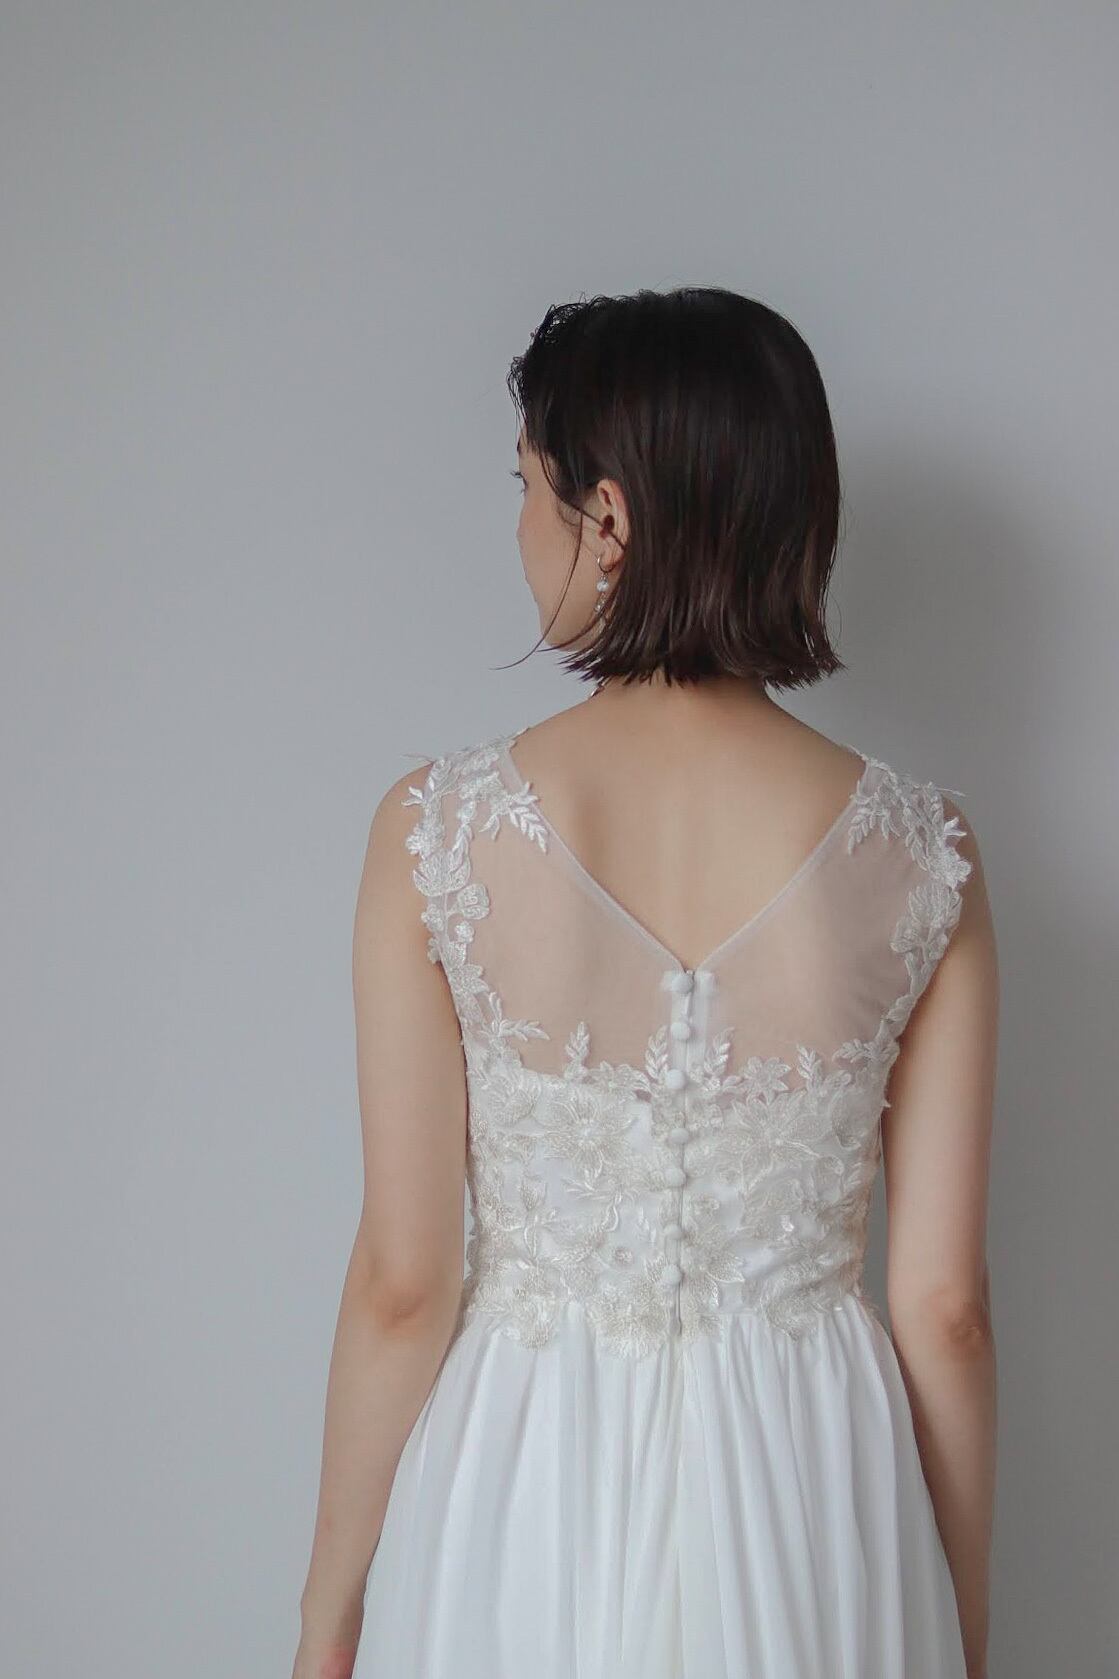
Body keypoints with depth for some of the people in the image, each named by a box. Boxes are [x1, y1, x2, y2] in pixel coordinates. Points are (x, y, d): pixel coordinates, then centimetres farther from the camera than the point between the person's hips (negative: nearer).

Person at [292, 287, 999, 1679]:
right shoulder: (923, 855, -12)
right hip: (811, 1511, 1)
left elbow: (402, 1287, -12)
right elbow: (944, 1306, -7)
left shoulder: (438, 831, -16)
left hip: (526, 1512, -1)